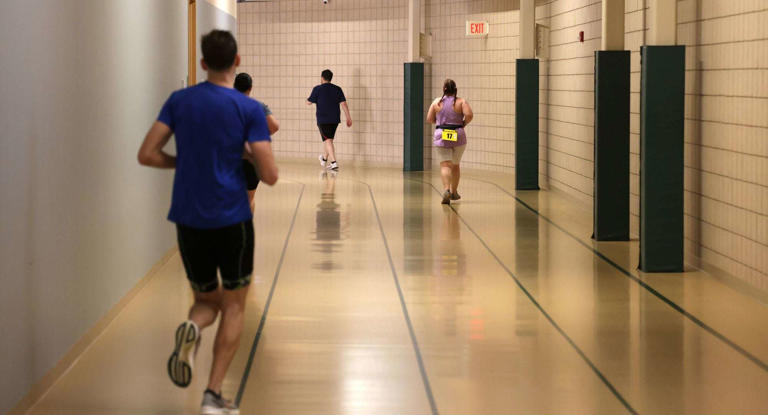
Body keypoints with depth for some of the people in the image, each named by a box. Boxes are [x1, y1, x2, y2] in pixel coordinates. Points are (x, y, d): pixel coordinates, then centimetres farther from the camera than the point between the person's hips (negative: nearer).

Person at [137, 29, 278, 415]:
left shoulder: (179, 101, 3)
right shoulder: (248, 109, -7)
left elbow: (147, 155, 0)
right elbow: (269, 175, -10)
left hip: (188, 220, 3)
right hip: (232, 220, -3)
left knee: (206, 300, 19)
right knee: (233, 305, 11)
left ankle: (191, 329, -17)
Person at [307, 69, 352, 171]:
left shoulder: (318, 89, -6)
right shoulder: (337, 89, 5)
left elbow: (309, 102, -2)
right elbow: (343, 103, -1)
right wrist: (348, 117, 0)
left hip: (323, 119, -5)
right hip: (335, 119, 5)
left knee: (328, 140, -8)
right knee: (329, 140, 22)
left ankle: (334, 162, -24)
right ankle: (324, 159, 41)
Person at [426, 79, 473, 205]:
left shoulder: (437, 102, 2)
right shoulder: (461, 102, -2)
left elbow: (429, 119, 3)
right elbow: (469, 115, -17)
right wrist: (463, 123, 1)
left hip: (441, 136, -1)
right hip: (458, 136, 1)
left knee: (445, 165, -6)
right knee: (455, 165, 18)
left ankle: (447, 190, -29)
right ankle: (454, 192, 29)